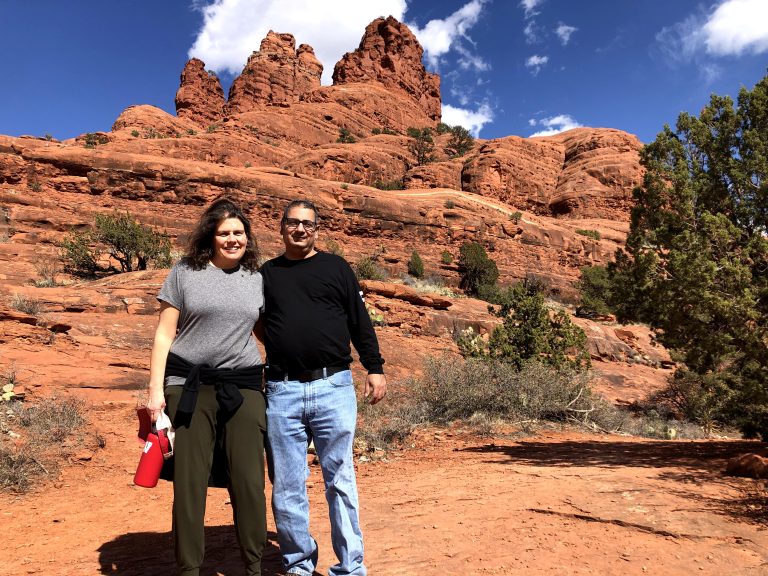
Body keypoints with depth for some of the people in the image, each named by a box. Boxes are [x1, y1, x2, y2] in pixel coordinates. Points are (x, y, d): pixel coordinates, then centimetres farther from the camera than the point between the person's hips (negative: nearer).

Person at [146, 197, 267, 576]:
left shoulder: (257, 279, 11)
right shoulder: (185, 273, 5)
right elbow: (164, 334, 3)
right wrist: (156, 388, -3)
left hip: (243, 388, 2)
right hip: (189, 387, -1)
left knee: (248, 481, 3)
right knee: (189, 481, 4)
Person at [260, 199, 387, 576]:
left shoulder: (336, 268, 9)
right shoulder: (266, 274, 14)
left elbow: (360, 321, 8)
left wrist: (374, 368, 2)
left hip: (333, 388, -2)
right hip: (281, 392, 2)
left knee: (340, 480, 5)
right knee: (286, 485, 9)